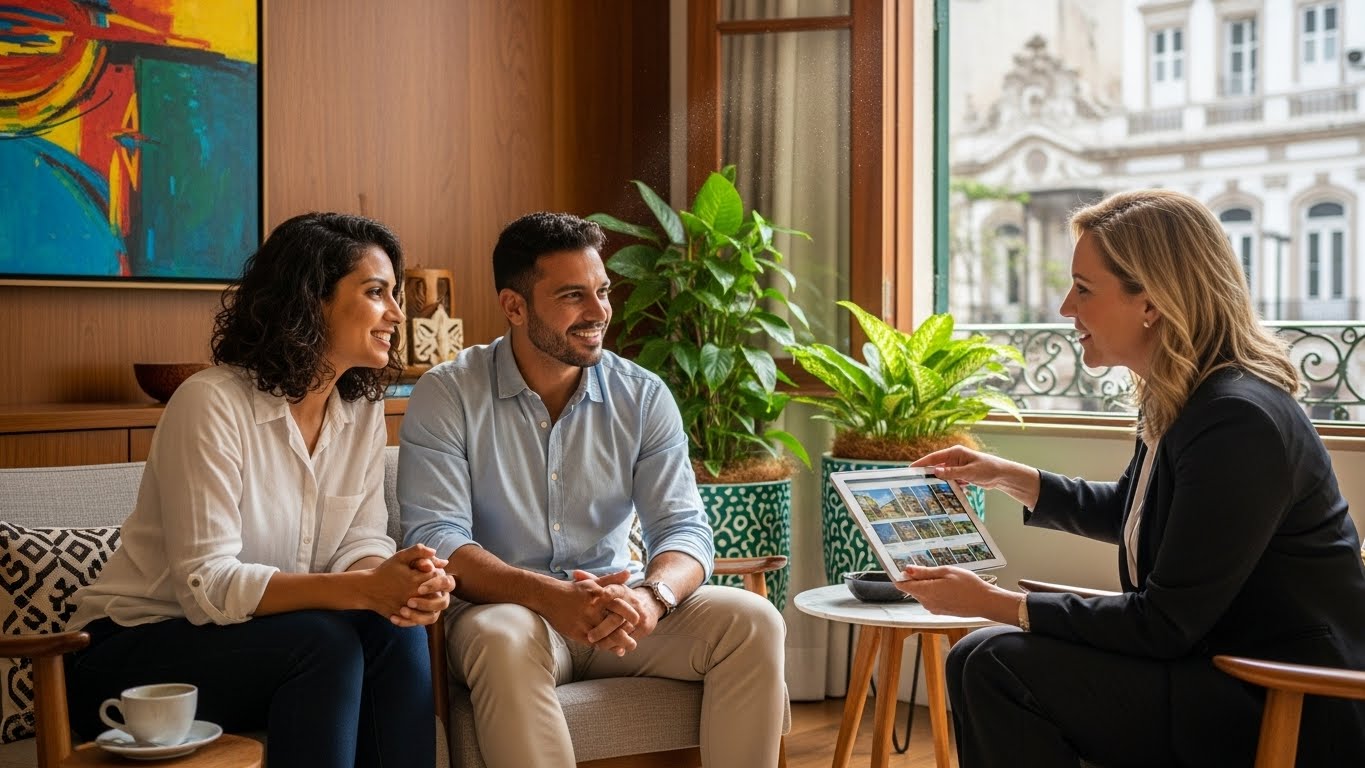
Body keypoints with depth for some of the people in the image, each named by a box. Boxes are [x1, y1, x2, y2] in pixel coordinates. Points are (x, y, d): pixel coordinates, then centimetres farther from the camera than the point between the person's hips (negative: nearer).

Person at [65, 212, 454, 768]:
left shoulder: (363, 410, 2)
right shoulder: (212, 403, -20)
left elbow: (362, 542, -2)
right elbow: (206, 585, -25)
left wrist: (394, 579, -27)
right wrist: (365, 589, -34)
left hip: (263, 634, 6)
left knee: (395, 630, -21)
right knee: (324, 643, -29)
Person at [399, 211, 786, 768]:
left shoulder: (643, 397, 3)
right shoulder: (447, 395, -6)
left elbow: (685, 529, -3)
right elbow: (434, 538, -15)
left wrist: (653, 593, -29)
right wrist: (548, 596, -32)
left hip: (616, 604, 3)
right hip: (505, 606, -3)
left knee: (753, 622, -20)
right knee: (505, 643, -38)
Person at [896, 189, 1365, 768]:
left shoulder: (1240, 423, -24)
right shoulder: (1175, 400, 4)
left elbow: (1166, 624, -22)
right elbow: (1129, 512, 26)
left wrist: (995, 604, -18)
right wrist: (1008, 477, 16)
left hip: (1287, 718, -9)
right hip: (1220, 669, 9)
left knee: (994, 666, -17)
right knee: (983, 657, 4)